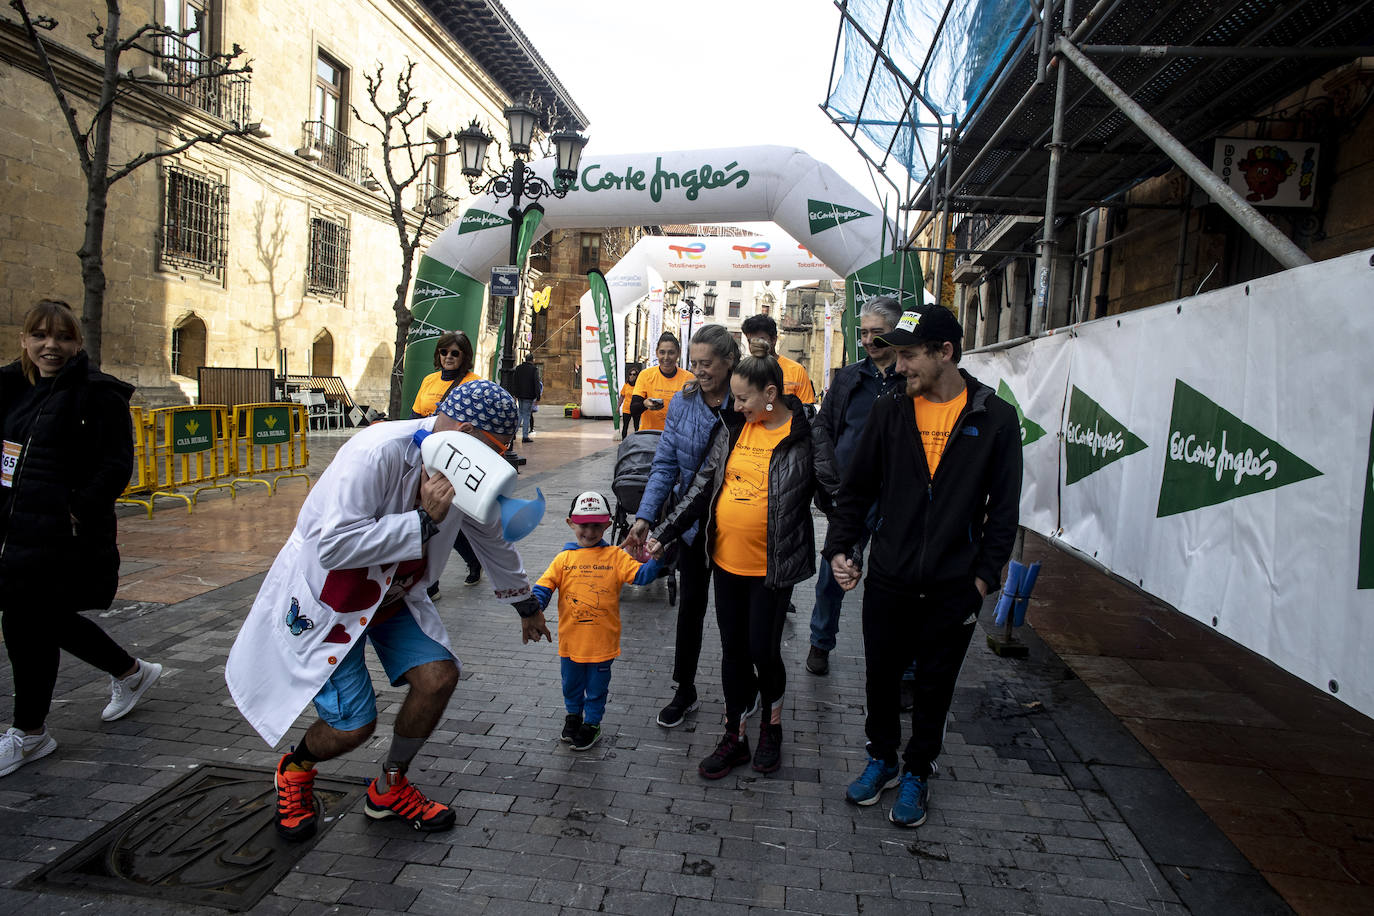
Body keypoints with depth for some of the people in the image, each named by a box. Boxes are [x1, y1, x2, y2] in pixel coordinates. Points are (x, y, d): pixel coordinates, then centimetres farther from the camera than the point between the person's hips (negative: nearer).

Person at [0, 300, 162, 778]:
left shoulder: (98, 393, -11)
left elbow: (117, 465, -16)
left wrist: (78, 511, -21)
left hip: (63, 537, -8)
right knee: (51, 619, 16)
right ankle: (131, 672, 38)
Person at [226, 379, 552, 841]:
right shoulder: (378, 453, -32)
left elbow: (492, 540, 9)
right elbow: (335, 546, -36)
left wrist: (526, 605, 21)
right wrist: (424, 520, -35)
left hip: (392, 594, 7)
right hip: (326, 595, -6)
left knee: (438, 675, -10)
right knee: (353, 724, -8)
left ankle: (388, 788, 16)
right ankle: (295, 769, 29)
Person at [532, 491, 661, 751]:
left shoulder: (615, 556, -5)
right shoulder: (564, 558, -2)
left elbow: (641, 574, -11)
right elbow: (544, 586, -5)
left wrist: (654, 560, -30)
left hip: (602, 639, -2)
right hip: (570, 639, 2)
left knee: (597, 685, 13)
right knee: (571, 682, 22)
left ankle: (592, 723, 34)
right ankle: (573, 715, 47)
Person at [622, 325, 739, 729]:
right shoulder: (682, 404, -5)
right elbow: (664, 465, -4)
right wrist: (644, 517, -13)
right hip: (694, 521, 2)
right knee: (692, 603, 10)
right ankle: (684, 691, 26)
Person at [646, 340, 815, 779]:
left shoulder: (805, 435, -10)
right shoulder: (732, 430, 4)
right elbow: (702, 488, 7)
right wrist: (663, 533, 4)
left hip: (773, 565, -5)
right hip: (727, 560, 5)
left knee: (762, 649, 4)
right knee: (733, 649, 13)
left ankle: (771, 726, 33)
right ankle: (735, 737, 29)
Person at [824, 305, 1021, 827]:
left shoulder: (995, 419, -6)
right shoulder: (889, 412, -1)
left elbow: (1004, 509, -1)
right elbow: (856, 489, 5)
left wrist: (985, 577, -5)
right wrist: (839, 548, -6)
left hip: (952, 589, -2)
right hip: (888, 583, 2)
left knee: (934, 688, 14)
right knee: (880, 679, 15)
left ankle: (917, 772, 36)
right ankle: (882, 759, 40)